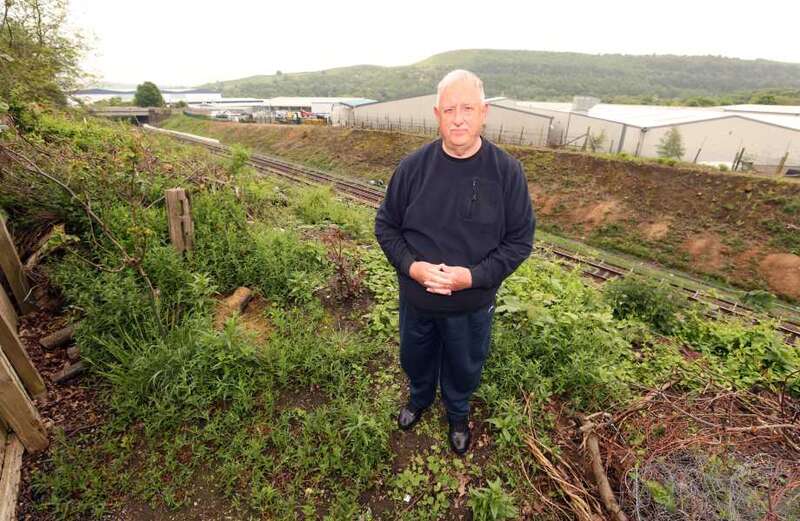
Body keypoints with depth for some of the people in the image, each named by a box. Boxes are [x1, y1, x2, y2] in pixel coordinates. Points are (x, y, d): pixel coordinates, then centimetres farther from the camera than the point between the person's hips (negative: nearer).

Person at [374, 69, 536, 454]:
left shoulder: (507, 171, -15)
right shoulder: (413, 166, -12)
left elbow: (520, 240, -9)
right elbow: (386, 225, -3)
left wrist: (474, 276, -22)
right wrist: (411, 266, -20)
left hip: (472, 304, -1)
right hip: (415, 299, 1)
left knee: (464, 367, 24)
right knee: (416, 359, 26)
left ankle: (458, 413, 57)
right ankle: (419, 398, 60)